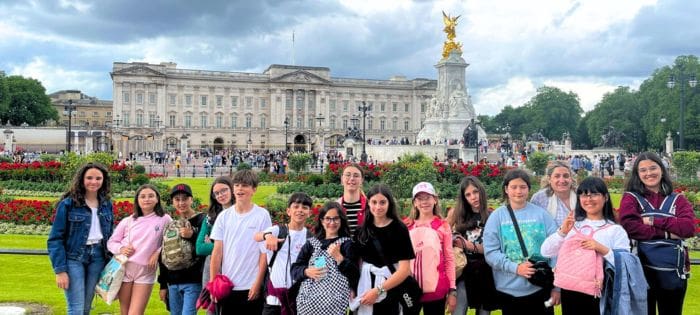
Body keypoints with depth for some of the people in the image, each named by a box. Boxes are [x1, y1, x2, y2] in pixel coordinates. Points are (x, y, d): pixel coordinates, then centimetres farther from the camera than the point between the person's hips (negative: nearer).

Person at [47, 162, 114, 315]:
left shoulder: (107, 204, 7)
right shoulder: (68, 204, -7)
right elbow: (55, 238, -7)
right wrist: (60, 270, -13)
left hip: (97, 258, 4)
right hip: (73, 258, -4)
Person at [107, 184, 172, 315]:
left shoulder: (164, 219, -1)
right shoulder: (128, 221, 4)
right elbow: (111, 242, 10)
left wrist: (158, 252, -8)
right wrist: (121, 249, -9)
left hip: (146, 272, -2)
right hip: (124, 269, 2)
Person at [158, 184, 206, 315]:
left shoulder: (202, 221, -3)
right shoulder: (171, 225, 14)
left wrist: (192, 236, -23)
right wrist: (163, 285, 15)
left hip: (193, 282, -6)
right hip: (173, 283, 6)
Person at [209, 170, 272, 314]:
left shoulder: (262, 215, -3)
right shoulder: (224, 216, 4)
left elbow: (265, 253, -4)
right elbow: (217, 252, 5)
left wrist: (257, 284, -8)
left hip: (251, 287, -3)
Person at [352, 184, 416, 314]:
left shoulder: (399, 229, -9)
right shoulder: (362, 230, 4)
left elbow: (405, 269, -13)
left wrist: (378, 290, -16)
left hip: (391, 293, -3)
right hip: (365, 290, 4)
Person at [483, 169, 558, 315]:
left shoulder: (541, 214, 0)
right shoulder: (497, 216, -1)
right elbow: (490, 252, -5)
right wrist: (515, 268, -17)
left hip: (540, 288, 1)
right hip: (509, 290, 0)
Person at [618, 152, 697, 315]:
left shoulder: (678, 199, 8)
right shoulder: (630, 198, 1)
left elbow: (689, 227, -9)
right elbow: (629, 227, -16)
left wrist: (654, 221, -14)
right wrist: (666, 234, -16)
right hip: (641, 268, -2)